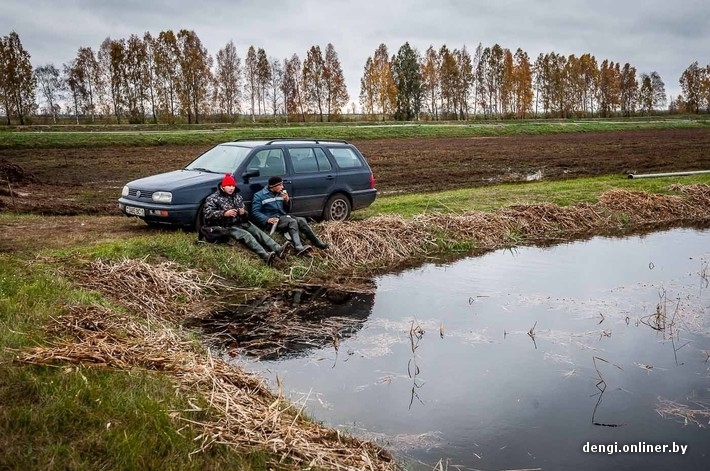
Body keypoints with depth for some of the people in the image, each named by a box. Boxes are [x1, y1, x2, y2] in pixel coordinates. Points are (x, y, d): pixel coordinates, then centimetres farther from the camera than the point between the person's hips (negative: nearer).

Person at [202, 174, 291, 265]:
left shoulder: (237, 196, 19)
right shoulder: (213, 198, 2)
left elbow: (246, 214, 21)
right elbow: (208, 214, -13)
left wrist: (243, 213, -6)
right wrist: (225, 213, -25)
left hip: (242, 223, 6)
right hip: (229, 227, -6)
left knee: (259, 232, -22)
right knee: (247, 235, -32)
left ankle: (278, 250, -44)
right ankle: (266, 256, -56)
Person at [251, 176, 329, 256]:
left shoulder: (280, 194, 15)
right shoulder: (259, 196, -2)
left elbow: (287, 210, 20)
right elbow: (255, 212, -9)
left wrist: (287, 200, -1)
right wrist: (267, 219, -24)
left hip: (284, 217, 6)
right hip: (272, 221, -6)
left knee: (301, 220, -20)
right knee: (292, 222, -32)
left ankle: (318, 243, -19)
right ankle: (299, 247, -54)